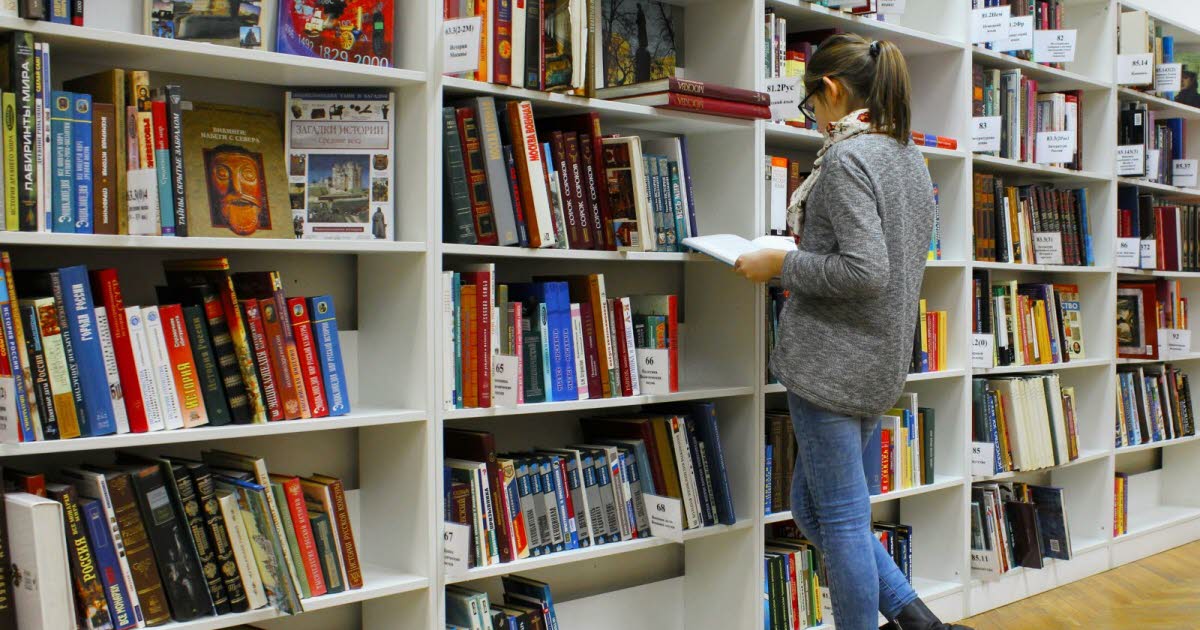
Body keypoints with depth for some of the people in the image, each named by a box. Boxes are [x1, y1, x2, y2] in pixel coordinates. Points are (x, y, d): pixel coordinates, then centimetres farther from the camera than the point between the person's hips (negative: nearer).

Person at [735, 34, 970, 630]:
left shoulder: (846, 157, -14)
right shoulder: (910, 156, 14)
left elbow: (865, 272, -23)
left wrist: (780, 264, -12)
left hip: (832, 360, -9)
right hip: (882, 360, 9)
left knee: (840, 517, 1)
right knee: (811, 506, 18)